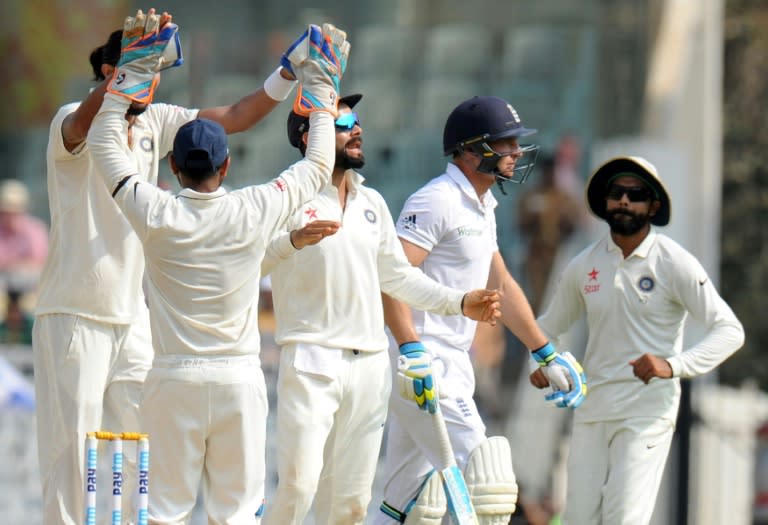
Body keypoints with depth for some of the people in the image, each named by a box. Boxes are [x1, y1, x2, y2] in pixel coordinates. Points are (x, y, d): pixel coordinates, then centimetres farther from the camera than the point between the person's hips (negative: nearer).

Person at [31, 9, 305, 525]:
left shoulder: (155, 122, 7)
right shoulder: (73, 123, -11)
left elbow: (235, 117, 8)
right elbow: (84, 121, -36)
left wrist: (288, 75, -9)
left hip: (133, 317, 6)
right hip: (74, 319, -6)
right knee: (70, 456, -4)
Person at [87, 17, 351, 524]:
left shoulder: (155, 215, -7)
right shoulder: (255, 212, -6)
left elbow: (105, 143, 7)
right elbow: (319, 166, 10)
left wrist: (132, 74, 9)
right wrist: (320, 89, 18)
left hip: (174, 377, 0)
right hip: (239, 377, 1)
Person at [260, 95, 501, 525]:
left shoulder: (372, 202, 19)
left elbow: (398, 276, 25)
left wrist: (459, 302, 16)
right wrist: (294, 240, -36)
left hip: (370, 364, 7)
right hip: (311, 360, -6)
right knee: (299, 485, -18)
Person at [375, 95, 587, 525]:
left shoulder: (482, 207, 20)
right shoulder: (438, 200, -12)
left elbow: (501, 285, 28)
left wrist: (548, 356, 26)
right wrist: (411, 351, -30)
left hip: (452, 367, 10)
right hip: (424, 363, -10)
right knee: (485, 476, -16)